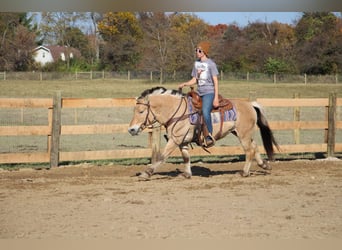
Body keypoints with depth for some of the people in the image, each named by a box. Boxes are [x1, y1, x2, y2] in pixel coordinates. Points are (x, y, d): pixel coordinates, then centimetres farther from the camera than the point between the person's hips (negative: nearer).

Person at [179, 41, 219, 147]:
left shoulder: (210, 63, -6)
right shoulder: (196, 63, 13)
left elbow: (215, 81, -8)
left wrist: (216, 98, -14)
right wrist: (184, 84, -2)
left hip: (209, 92, -8)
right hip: (199, 93, 8)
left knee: (205, 112, -29)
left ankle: (210, 136, -19)